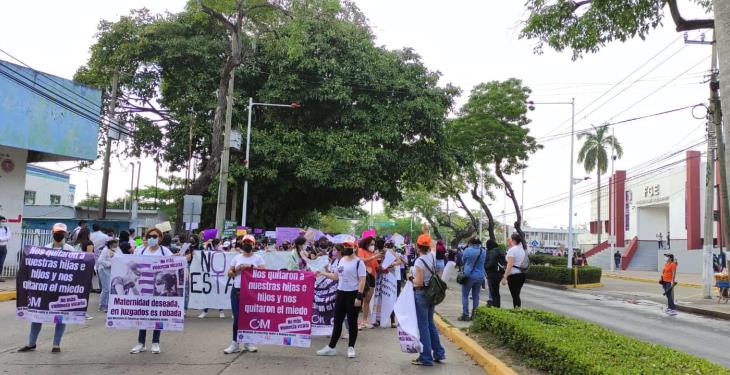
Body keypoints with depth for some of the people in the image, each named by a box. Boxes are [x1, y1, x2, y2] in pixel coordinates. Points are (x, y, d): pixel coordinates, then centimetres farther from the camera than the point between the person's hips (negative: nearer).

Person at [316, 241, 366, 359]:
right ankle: (331, 347, 15)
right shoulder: (340, 260, 10)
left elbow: (362, 281, -15)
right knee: (337, 321, 10)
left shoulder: (358, 262, -11)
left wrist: (359, 296, -21)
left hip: (353, 294, -6)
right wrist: (322, 273, 8)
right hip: (340, 293, 6)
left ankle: (351, 347, 15)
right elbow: (336, 276, 17)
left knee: (352, 321, 3)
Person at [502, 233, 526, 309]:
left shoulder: (512, 250, -12)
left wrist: (505, 277, -18)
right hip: (522, 274, 8)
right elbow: (523, 263, 14)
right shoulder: (522, 250, 13)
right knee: (517, 295, 14)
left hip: (514, 275, -8)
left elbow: (510, 265, -18)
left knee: (514, 295, -4)